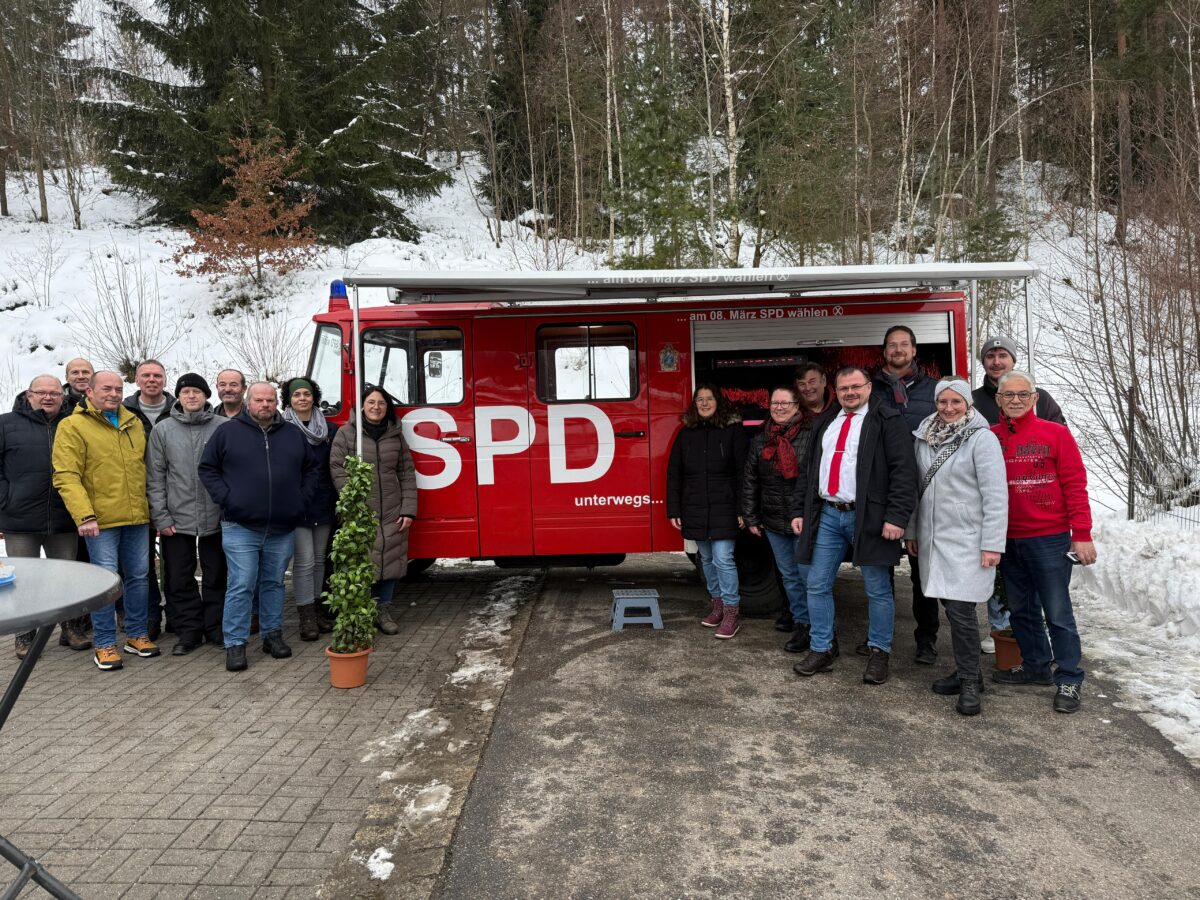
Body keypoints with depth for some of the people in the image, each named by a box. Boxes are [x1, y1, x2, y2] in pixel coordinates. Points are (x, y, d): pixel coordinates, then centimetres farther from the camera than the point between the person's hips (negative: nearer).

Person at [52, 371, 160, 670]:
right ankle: (105, 644, 11)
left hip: (137, 518, 5)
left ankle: (136, 635, 25)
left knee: (138, 577, 12)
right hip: (101, 521, -5)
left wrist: (152, 507, 13)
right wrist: (84, 516, -21)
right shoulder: (73, 426, -4)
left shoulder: (134, 424, 13)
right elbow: (66, 477, -12)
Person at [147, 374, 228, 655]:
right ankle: (188, 630, 21)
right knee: (179, 579, 8)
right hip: (176, 520, 1)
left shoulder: (225, 428, -2)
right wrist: (160, 517, -4)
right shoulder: (163, 429, 3)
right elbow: (155, 476, 2)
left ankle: (216, 627, 23)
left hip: (216, 518, -1)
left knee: (216, 576, 10)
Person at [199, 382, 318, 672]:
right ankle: (235, 644, 4)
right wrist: (226, 499, -7)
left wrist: (301, 499, 4)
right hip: (240, 527, -3)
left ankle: (273, 635, 24)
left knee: (274, 583, 13)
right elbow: (207, 468, 3)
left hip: (282, 528, 3)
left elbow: (310, 471, 17)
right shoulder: (228, 432, 1)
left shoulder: (293, 435, 10)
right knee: (241, 586, -3)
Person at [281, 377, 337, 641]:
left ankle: (317, 609, 20)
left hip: (323, 504, 4)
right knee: (304, 560, -7)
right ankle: (306, 616, -1)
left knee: (319, 558, 11)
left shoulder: (328, 429, 10)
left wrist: (338, 499, 7)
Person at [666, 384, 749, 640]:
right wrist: (673, 511, 3)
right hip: (695, 510, 4)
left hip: (723, 509, -4)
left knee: (723, 559, -7)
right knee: (707, 559, 12)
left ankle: (732, 611, 2)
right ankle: (718, 604, 25)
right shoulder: (686, 433, 7)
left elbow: (743, 472, -5)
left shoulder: (733, 430, -3)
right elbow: (674, 474, 8)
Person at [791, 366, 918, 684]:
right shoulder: (824, 423, 17)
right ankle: (821, 649, 20)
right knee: (817, 585, 7)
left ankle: (879, 652, 20)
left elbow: (904, 470, -11)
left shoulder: (887, 420, -3)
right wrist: (798, 511, 13)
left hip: (868, 518, -5)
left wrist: (897, 517, -18)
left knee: (878, 590, 4)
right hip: (826, 515, 5)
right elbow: (807, 470, 20)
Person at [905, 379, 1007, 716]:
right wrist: (911, 530, 16)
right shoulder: (924, 437, 8)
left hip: (967, 539, -5)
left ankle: (970, 681, 6)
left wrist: (992, 544, -15)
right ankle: (966, 671, 24)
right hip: (933, 538, 6)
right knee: (950, 606, 10)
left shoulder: (981, 437, -9)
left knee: (961, 609, -8)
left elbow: (996, 494, -12)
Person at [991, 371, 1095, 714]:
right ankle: (1036, 666, 32)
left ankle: (1069, 680, 13)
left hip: (1050, 538, -4)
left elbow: (1075, 485, -6)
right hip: (1008, 540, 4)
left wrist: (1082, 535, -10)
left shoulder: (1056, 433, -4)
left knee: (1057, 613, 1)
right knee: (1021, 609, 15)